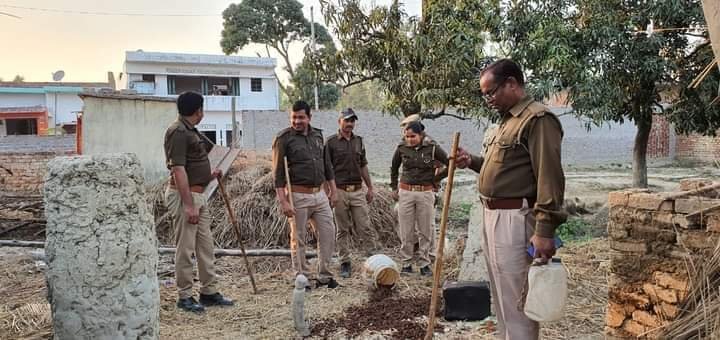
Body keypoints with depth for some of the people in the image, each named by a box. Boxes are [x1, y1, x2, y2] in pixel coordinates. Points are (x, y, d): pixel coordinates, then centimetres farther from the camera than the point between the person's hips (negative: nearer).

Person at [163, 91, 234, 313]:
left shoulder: (190, 131, 15)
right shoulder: (178, 132, -15)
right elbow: (178, 170, -22)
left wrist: (209, 176, 17)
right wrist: (188, 205, -24)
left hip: (198, 195, 10)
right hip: (183, 195, -10)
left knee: (206, 246, 13)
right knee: (185, 249, -1)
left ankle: (209, 292, 22)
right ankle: (185, 297, 10)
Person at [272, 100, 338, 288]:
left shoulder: (318, 135, 10)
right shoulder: (284, 138, -8)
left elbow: (327, 164, 18)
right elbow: (278, 172, -11)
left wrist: (332, 189, 16)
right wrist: (283, 201, -17)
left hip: (320, 194, 6)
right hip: (299, 196, -6)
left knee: (328, 233, 6)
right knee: (298, 239, 4)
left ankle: (324, 276, 18)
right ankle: (302, 278, 17)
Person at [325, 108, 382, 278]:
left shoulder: (359, 141, 11)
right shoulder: (331, 142, -3)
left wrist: (370, 188, 14)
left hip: (358, 191, 3)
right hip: (340, 192, -3)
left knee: (363, 227, 0)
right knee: (343, 230, 5)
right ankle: (345, 263, 14)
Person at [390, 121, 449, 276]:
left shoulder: (432, 148, -6)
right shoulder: (402, 148, 1)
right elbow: (394, 168, 17)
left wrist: (436, 179, 3)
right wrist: (394, 188, 16)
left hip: (426, 193, -1)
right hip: (405, 192, 1)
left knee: (426, 231, 5)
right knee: (406, 231, 4)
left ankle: (424, 264, 17)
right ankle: (406, 264, 15)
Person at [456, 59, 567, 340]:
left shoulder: (538, 119, -13)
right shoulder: (508, 119, 18)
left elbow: (549, 178, -20)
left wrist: (545, 230, -24)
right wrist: (473, 162, 10)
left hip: (514, 220, -10)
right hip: (493, 217, 10)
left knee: (516, 300, -3)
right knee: (501, 296, 18)